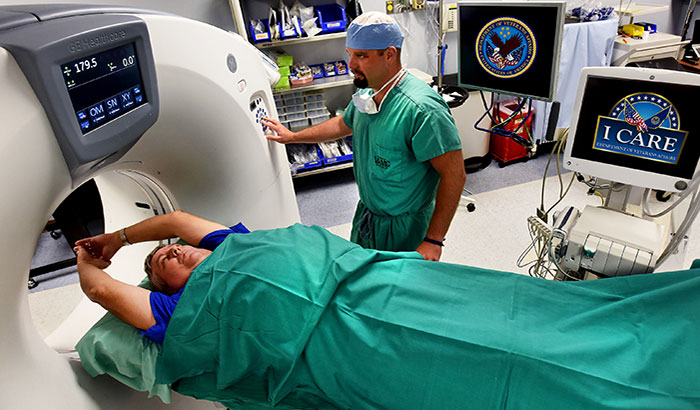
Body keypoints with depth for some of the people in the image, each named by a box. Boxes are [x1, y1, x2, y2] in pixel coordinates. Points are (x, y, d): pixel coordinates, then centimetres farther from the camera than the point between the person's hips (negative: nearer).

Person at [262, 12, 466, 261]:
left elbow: (454, 175, -26)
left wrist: (433, 240, -26)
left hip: (403, 229, -8)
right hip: (365, 214, 8)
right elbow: (344, 124, 21)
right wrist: (293, 136, 27)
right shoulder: (367, 94, 0)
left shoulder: (422, 109, -28)